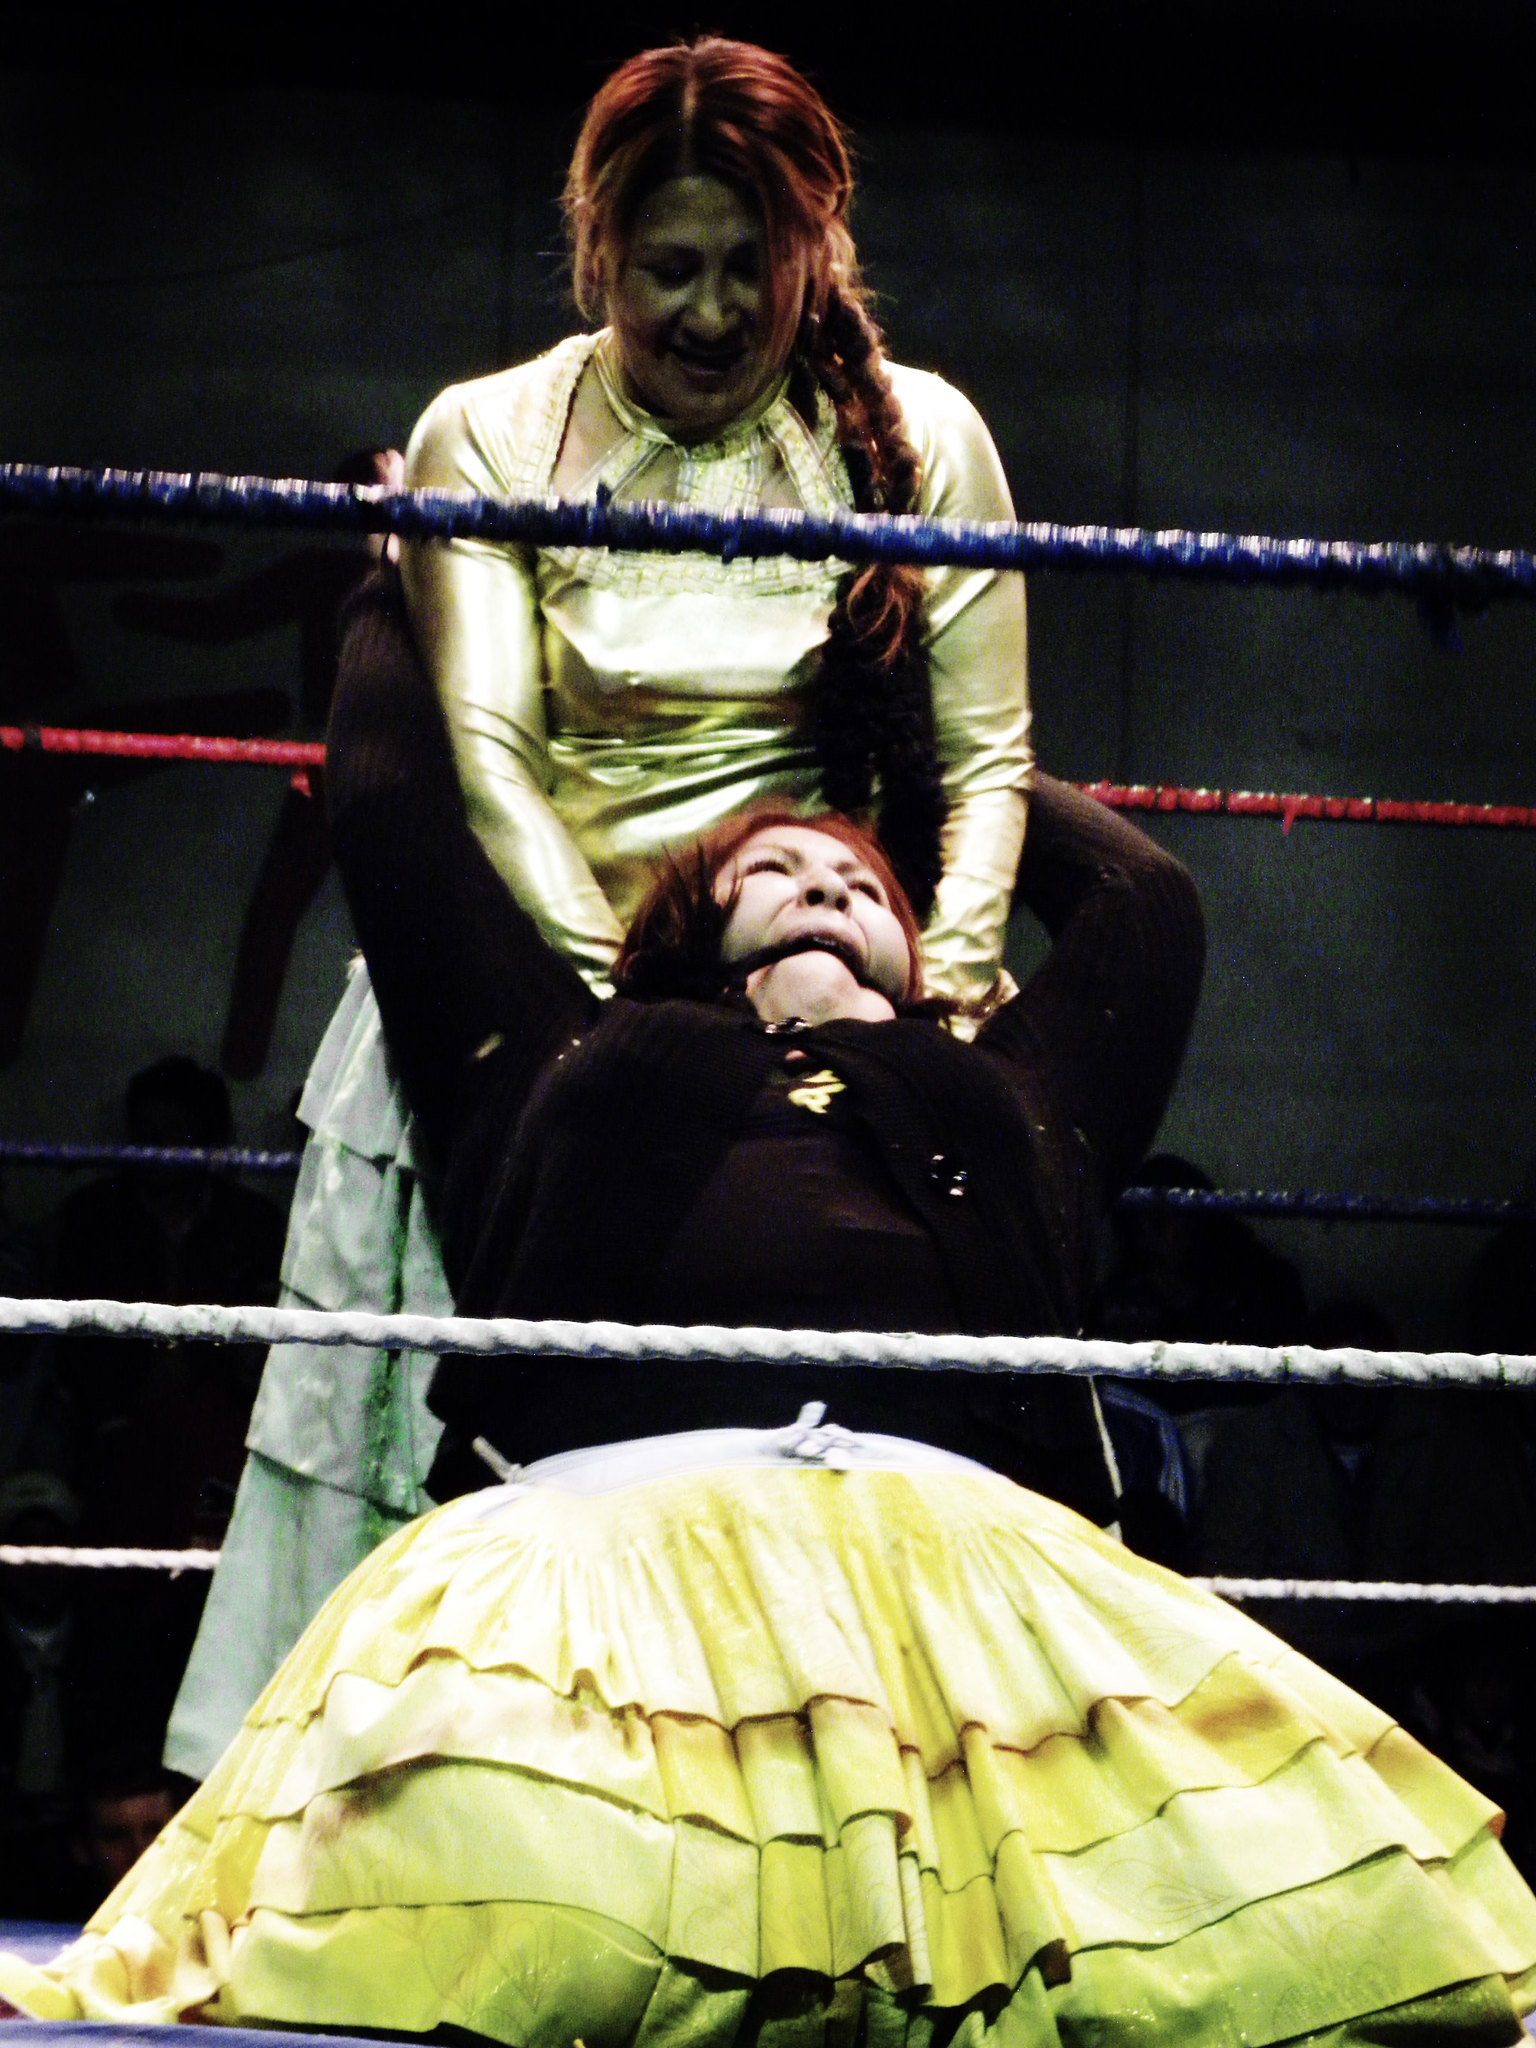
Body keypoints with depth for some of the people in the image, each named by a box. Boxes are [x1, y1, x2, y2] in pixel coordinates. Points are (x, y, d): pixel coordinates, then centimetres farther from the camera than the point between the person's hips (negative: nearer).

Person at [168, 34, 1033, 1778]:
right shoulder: (489, 437, 3)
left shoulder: (918, 438, 5)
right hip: (533, 973, 0)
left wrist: (944, 985, -12)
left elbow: (986, 762, 5)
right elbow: (479, 751, -7)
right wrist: (619, 987, -21)